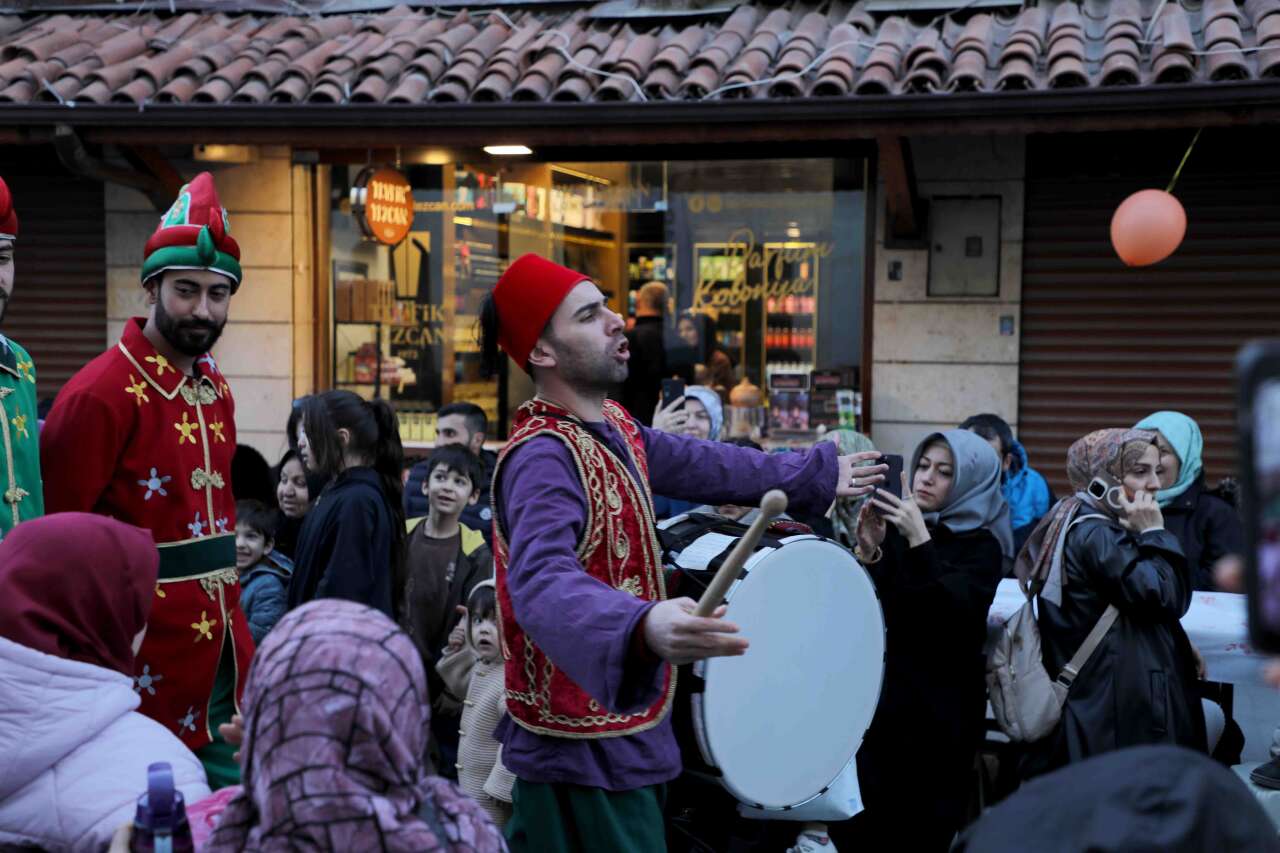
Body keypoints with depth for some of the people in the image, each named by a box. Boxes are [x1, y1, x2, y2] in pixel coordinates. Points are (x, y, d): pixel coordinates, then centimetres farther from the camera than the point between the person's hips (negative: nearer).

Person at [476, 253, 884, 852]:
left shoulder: (614, 425, 6)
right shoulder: (543, 458, -25)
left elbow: (695, 463, 22)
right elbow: (543, 584, -42)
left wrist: (815, 474, 31)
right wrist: (642, 628, -62)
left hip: (617, 726, 9)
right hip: (584, 750, -9)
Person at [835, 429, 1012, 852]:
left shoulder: (981, 545, -5)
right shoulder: (896, 528, 7)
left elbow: (953, 611, -22)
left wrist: (920, 541, -27)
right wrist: (868, 552, -14)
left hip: (941, 705, -4)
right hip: (884, 693, 4)